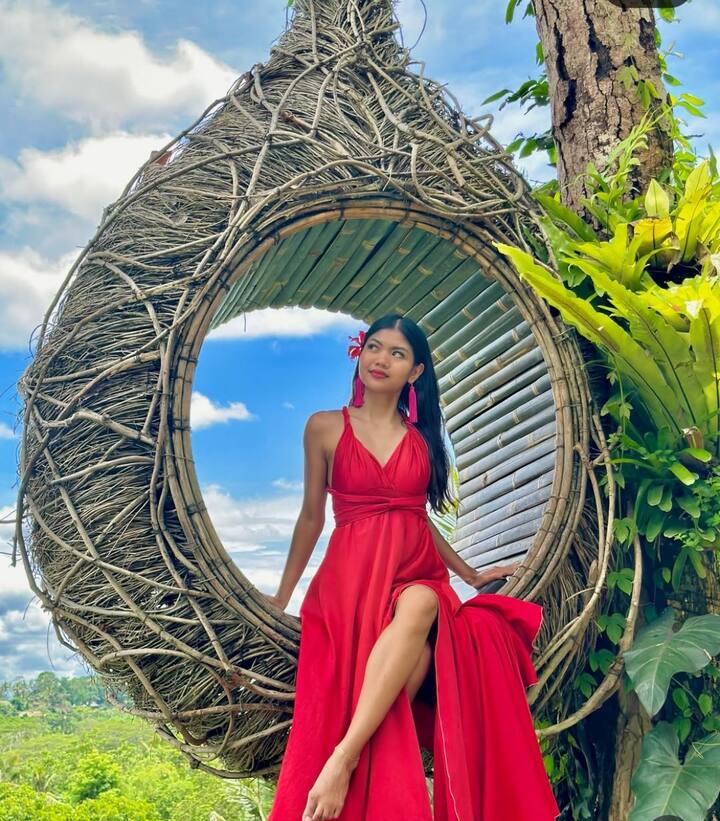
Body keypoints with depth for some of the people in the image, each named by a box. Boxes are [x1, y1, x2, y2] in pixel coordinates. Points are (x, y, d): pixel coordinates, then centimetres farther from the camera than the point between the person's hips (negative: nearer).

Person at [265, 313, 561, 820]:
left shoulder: (423, 436, 15)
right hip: (353, 574, -1)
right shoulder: (325, 427, 7)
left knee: (419, 607, -38)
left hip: (419, 576, 2)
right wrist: (282, 596, 13)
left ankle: (343, 758, -43)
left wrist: (471, 574, 24)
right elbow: (311, 517, 13)